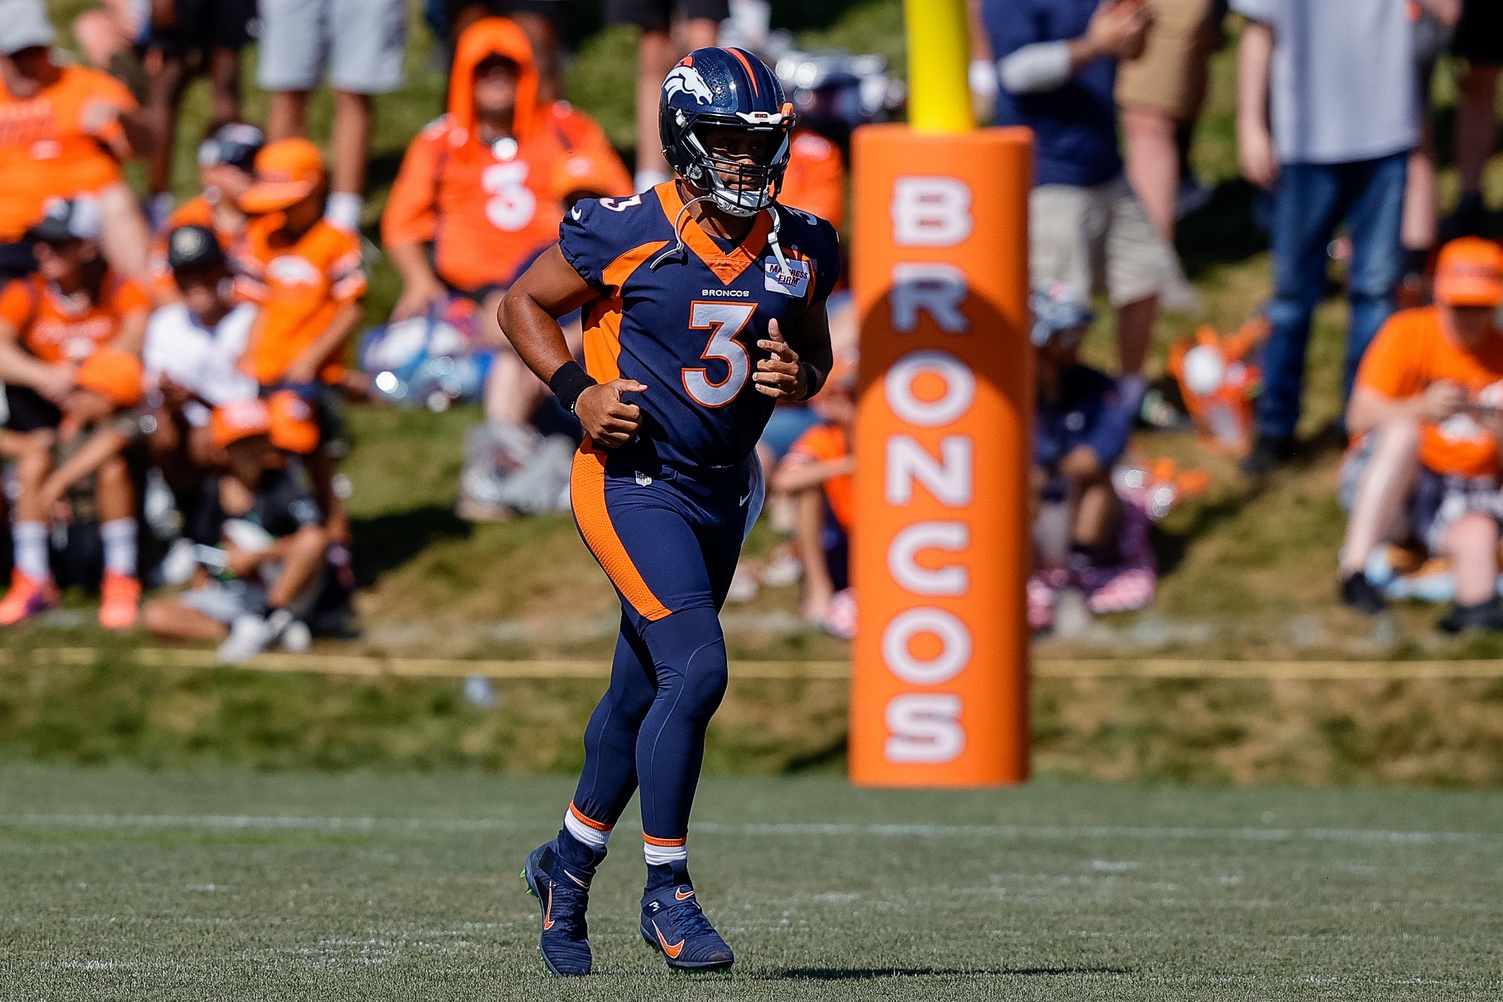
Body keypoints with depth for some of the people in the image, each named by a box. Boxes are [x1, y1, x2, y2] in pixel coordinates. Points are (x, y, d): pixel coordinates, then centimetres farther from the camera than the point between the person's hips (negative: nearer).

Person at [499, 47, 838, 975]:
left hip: (722, 491, 6)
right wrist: (578, 392, -15)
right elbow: (523, 304, -2)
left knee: (644, 692, 15)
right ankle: (667, 893, -7)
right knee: (697, 670, -19)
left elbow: (814, 351, 15)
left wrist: (798, 377, -8)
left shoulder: (803, 248, 0)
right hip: (632, 481, -6)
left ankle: (568, 864, 36)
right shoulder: (627, 233, -15)